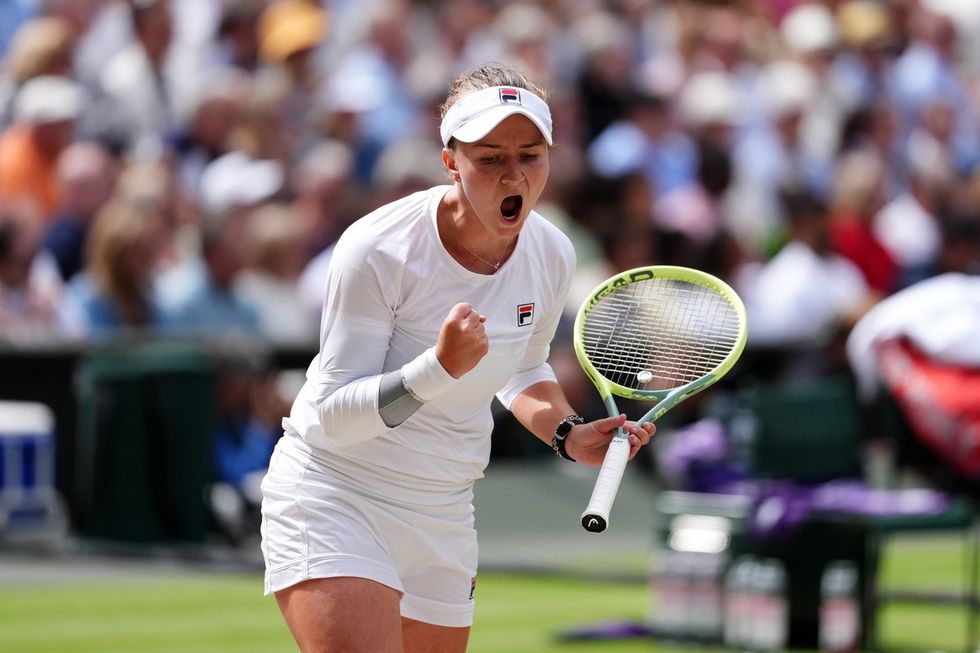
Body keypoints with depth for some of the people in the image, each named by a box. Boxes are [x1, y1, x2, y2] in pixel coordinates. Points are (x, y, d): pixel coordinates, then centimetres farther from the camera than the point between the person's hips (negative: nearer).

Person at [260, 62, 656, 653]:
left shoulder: (553, 256, -3)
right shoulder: (379, 249, -21)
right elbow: (334, 414, -20)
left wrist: (567, 434, -1)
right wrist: (440, 367, -34)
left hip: (444, 511, 6)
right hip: (334, 497, -6)